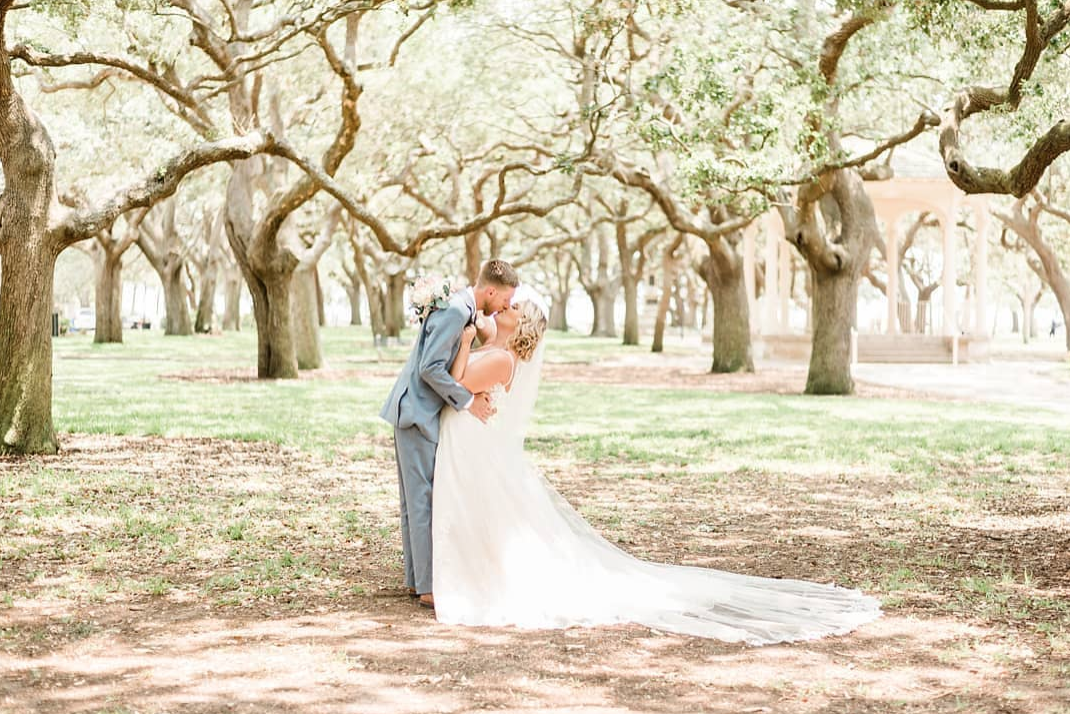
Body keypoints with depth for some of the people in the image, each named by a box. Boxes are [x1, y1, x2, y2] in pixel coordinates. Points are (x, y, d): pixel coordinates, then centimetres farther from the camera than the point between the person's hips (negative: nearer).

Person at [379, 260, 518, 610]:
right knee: (425, 499, -7)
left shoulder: (464, 311, 12)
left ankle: (416, 578, 20)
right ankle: (429, 587, -4)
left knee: (416, 500, 13)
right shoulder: (454, 311, -19)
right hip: (418, 413, -10)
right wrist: (467, 400, -16)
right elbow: (429, 367, -24)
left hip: (418, 413, 10)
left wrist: (475, 395, -2)